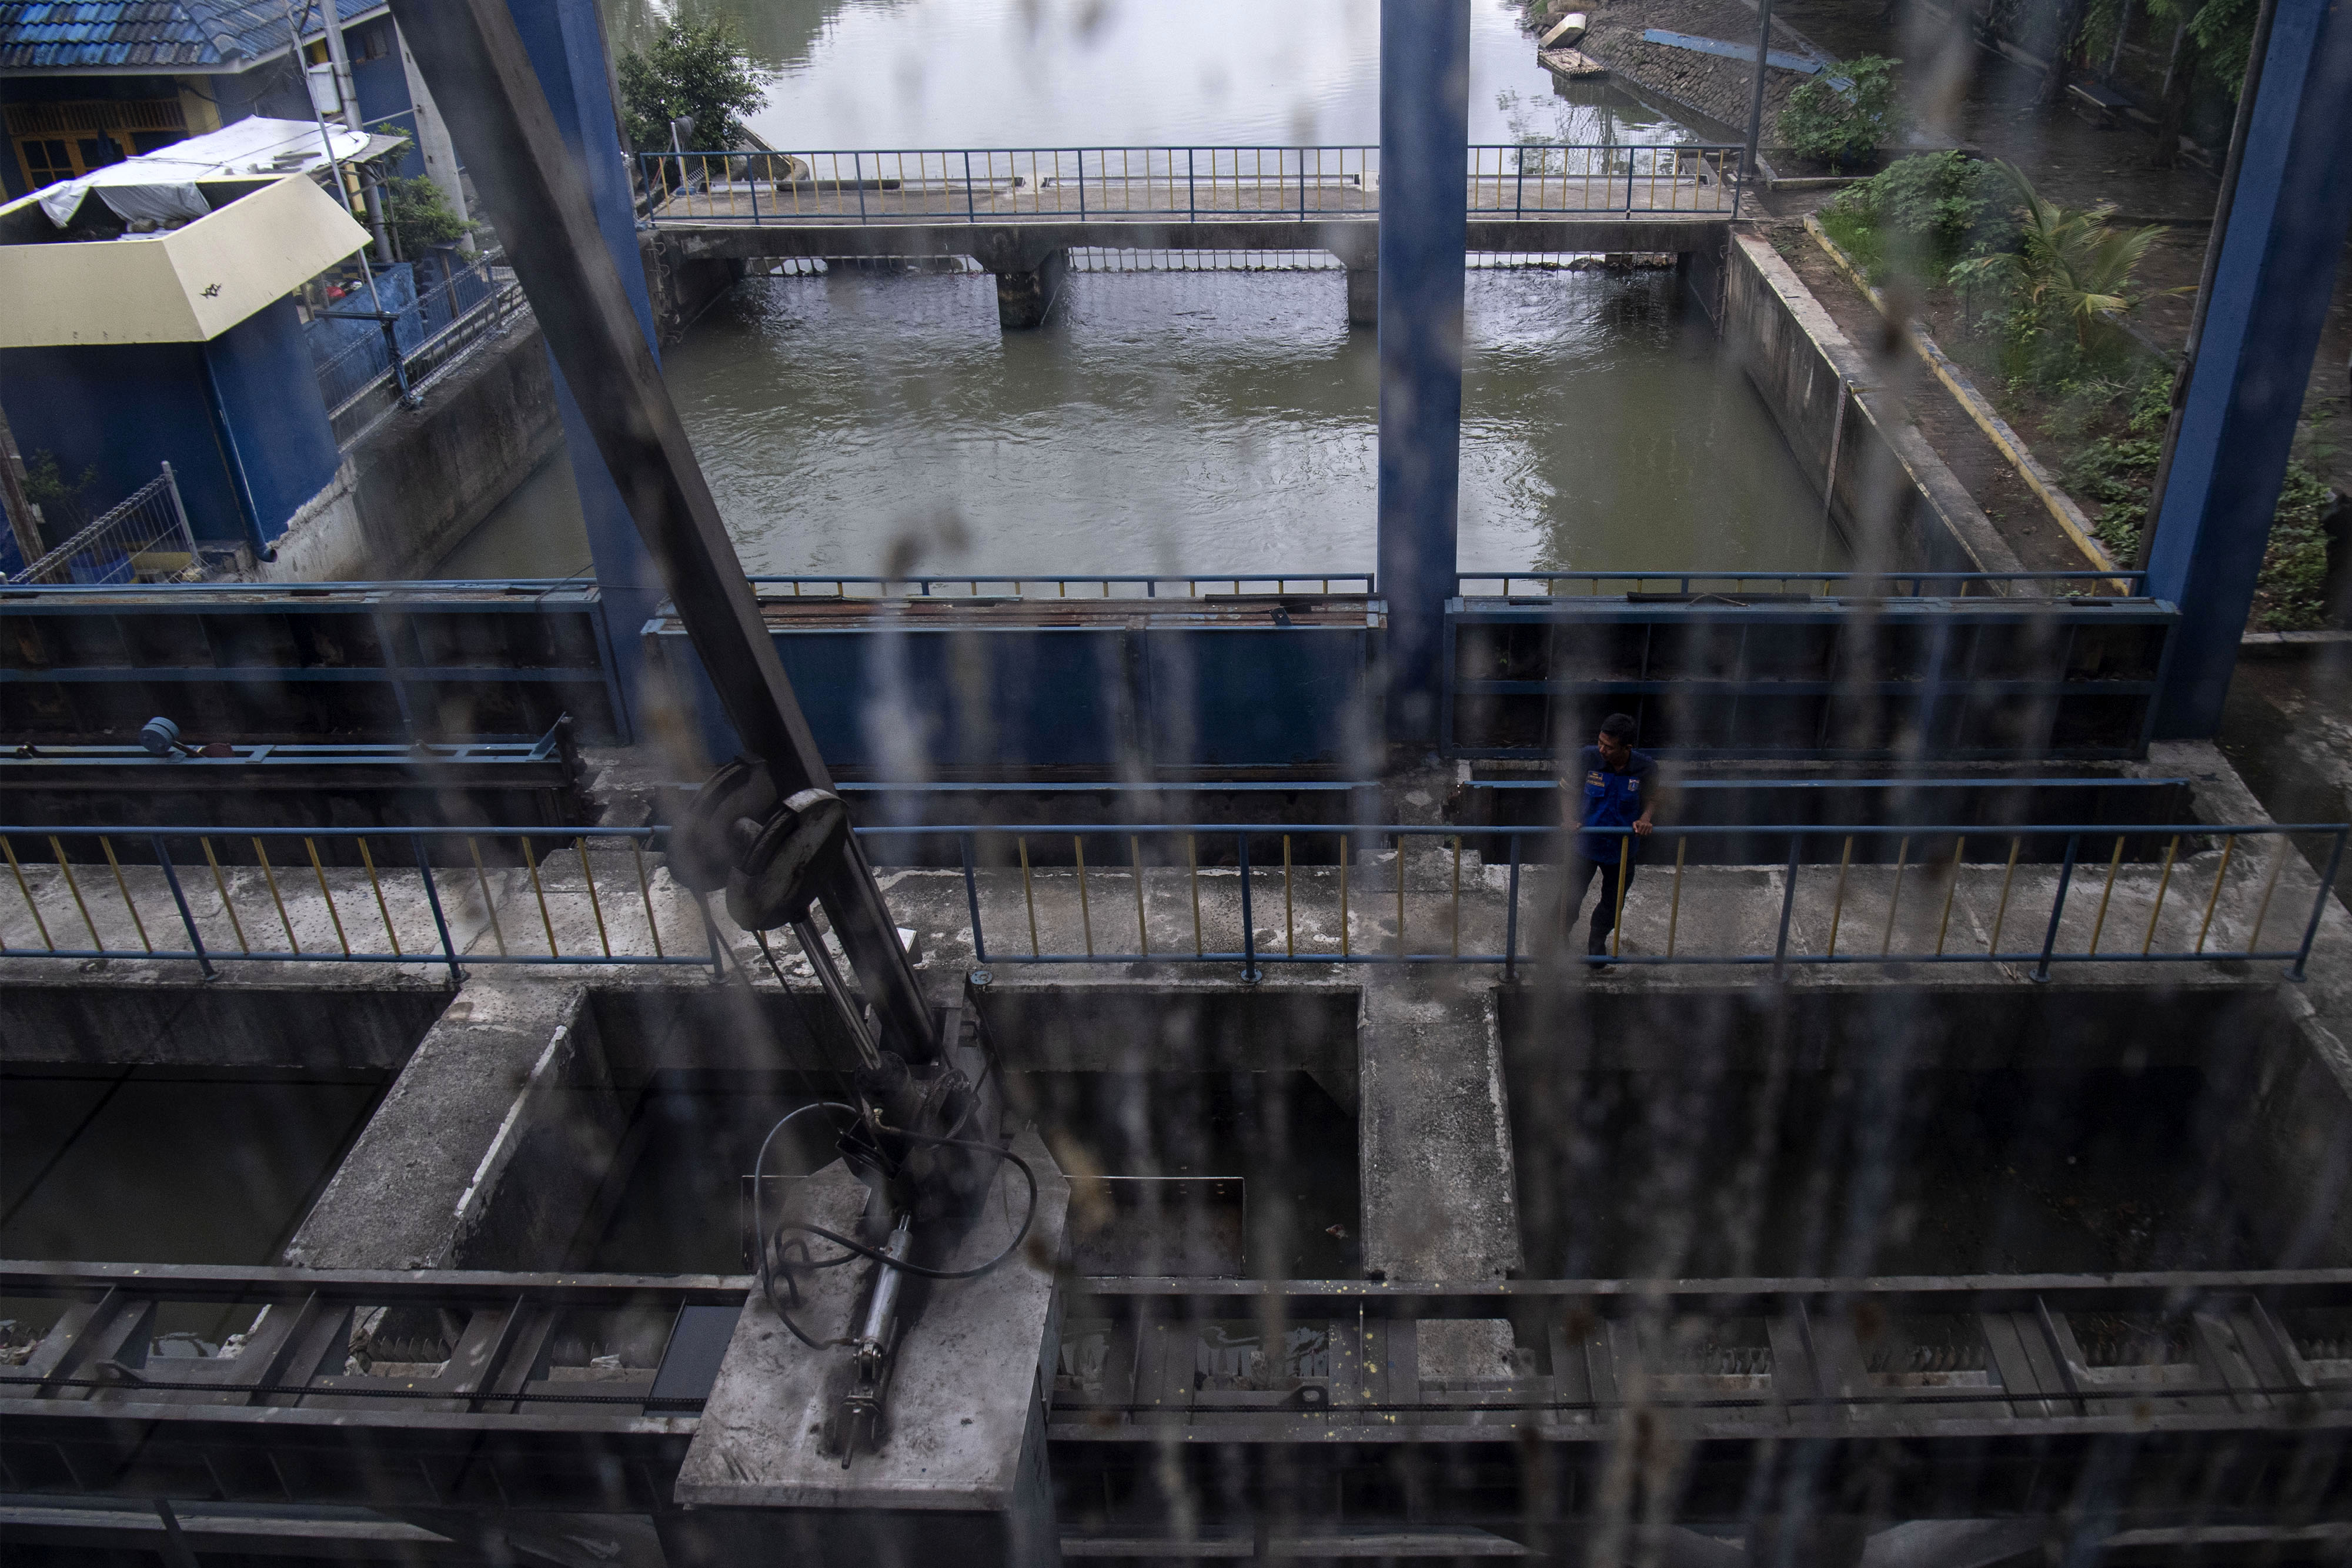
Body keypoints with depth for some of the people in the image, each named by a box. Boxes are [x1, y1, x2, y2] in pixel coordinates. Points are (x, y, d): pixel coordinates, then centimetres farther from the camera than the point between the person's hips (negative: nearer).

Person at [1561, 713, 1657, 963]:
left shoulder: (1646, 767, -17)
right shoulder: (1587, 758, -20)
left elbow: (1652, 799, 2)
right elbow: (1568, 791, -4)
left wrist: (1644, 819, -17)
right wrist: (1570, 819, -20)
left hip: (1623, 848, 1)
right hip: (1584, 843, -1)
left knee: (1613, 902, 19)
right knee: (1571, 897, 11)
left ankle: (1597, 943, 46)